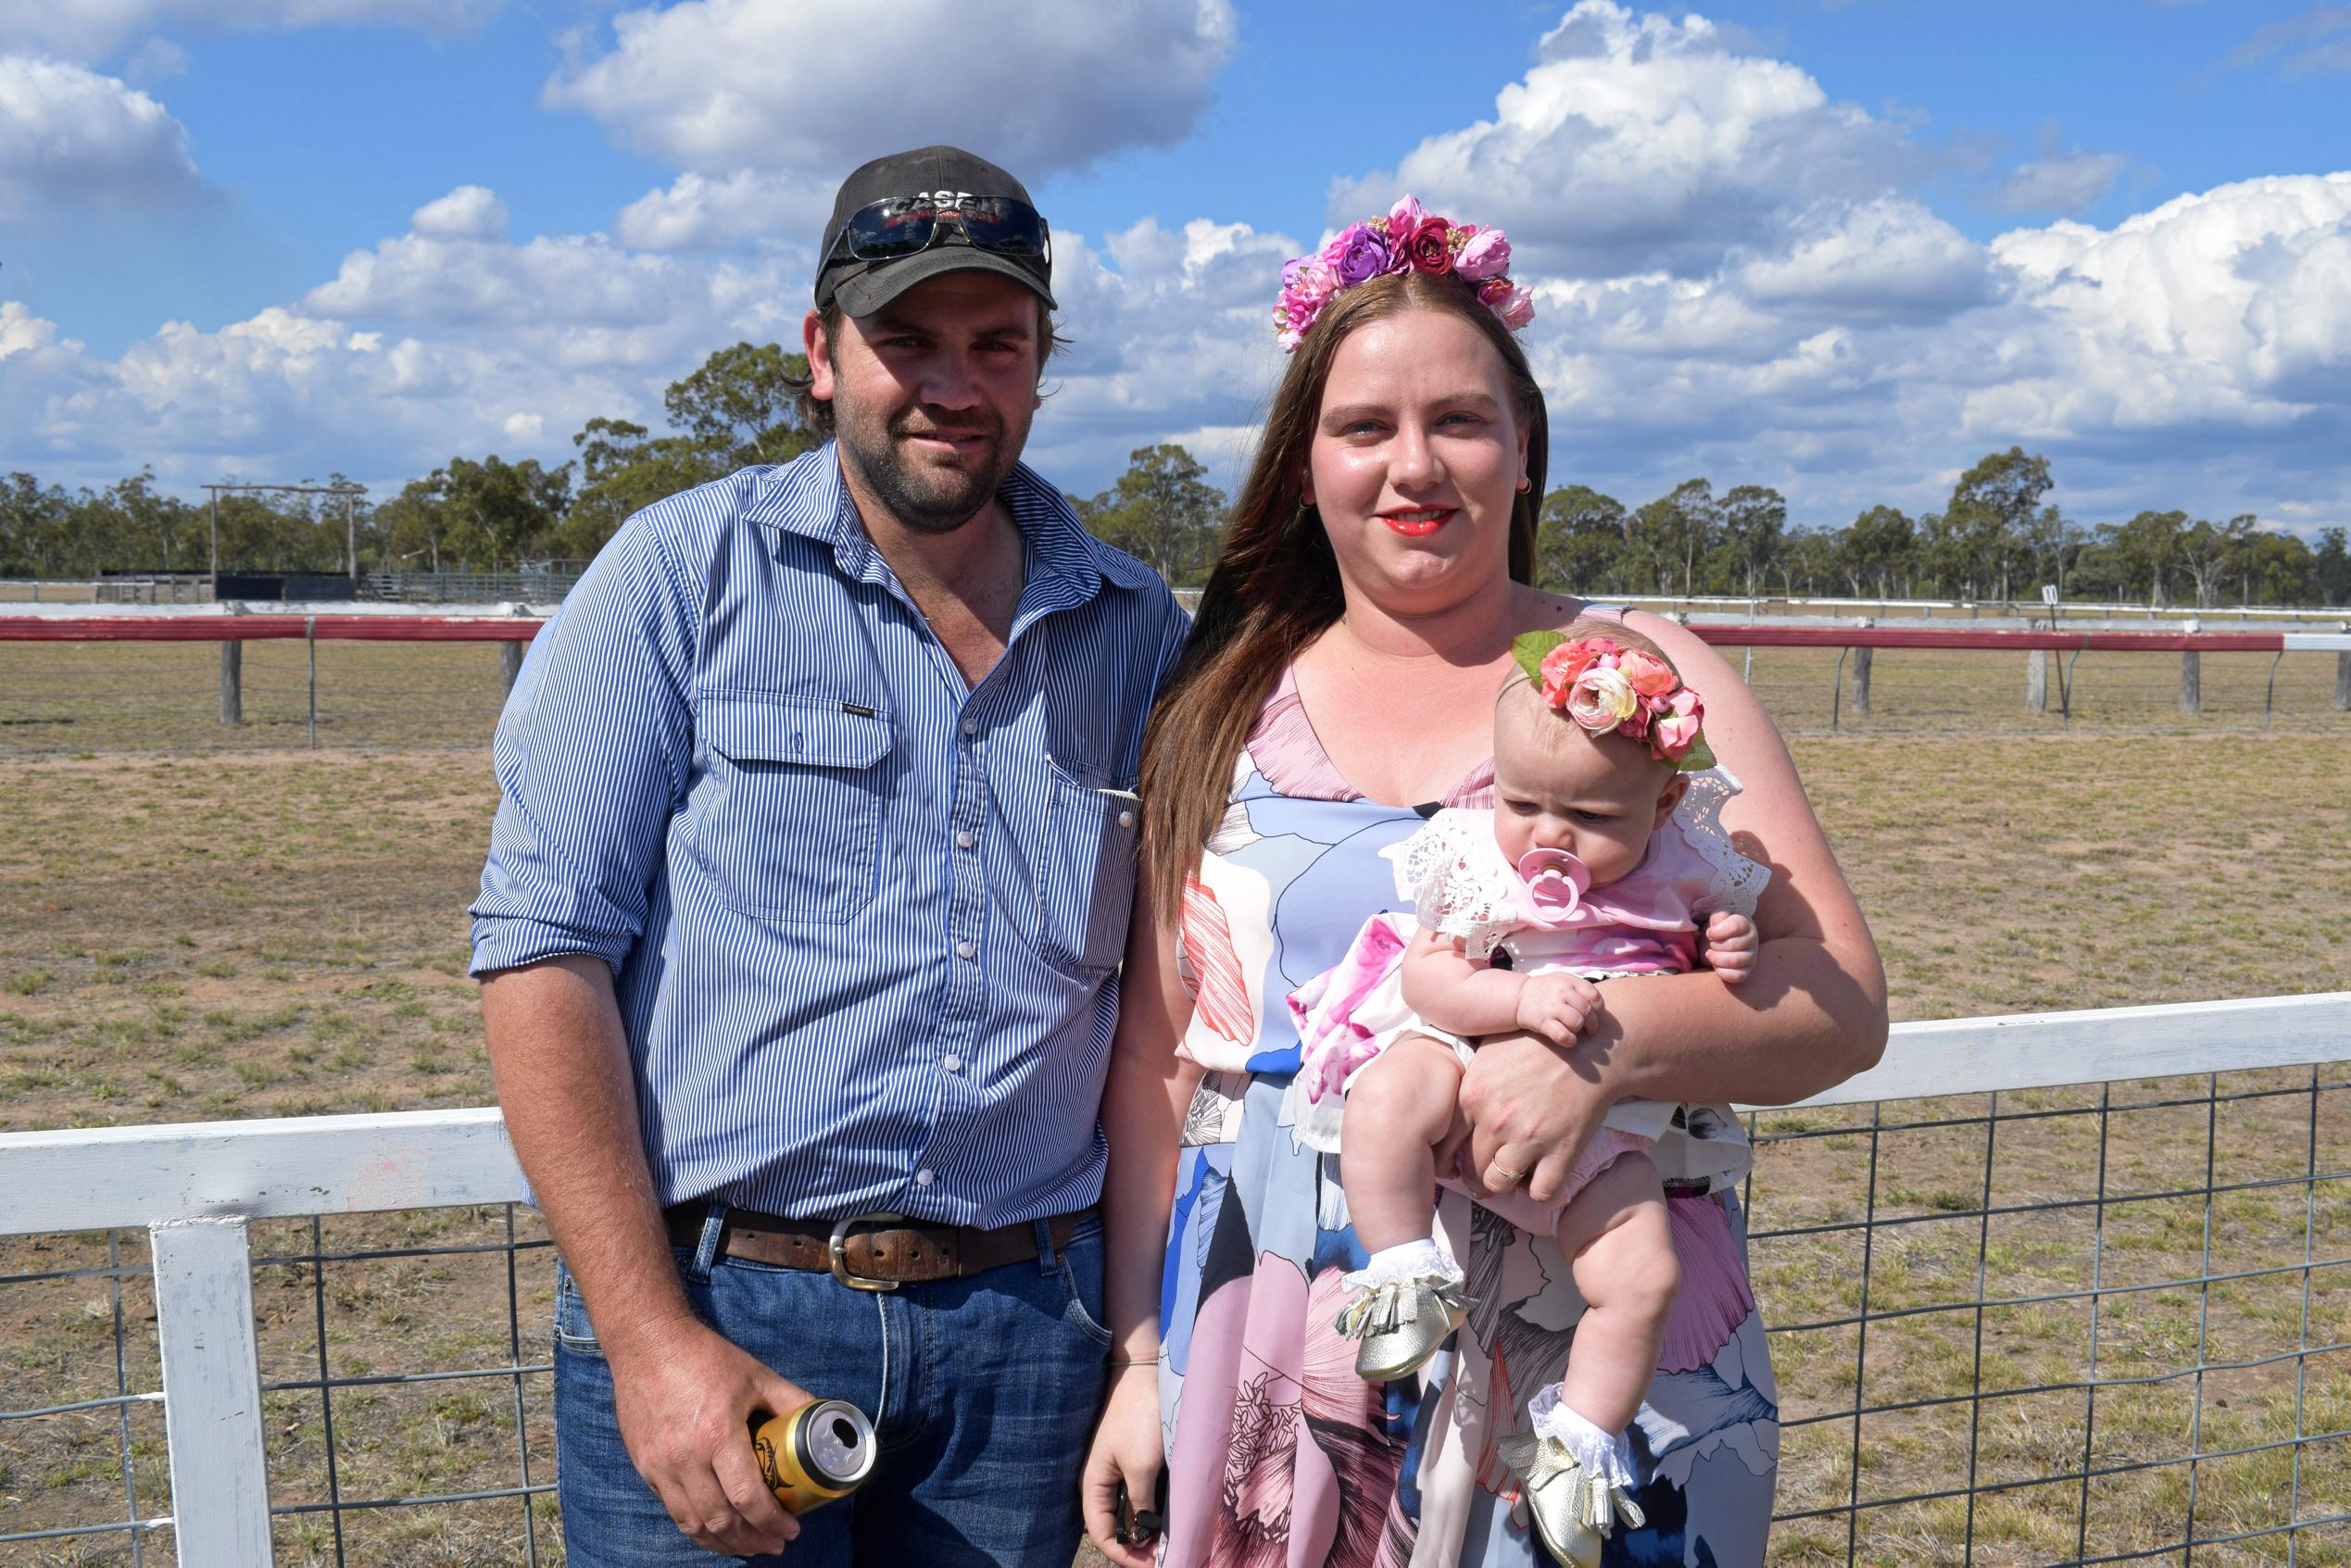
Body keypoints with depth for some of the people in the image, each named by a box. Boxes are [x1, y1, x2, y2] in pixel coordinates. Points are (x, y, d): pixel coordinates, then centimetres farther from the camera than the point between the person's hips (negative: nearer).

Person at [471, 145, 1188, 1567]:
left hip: (1024, 1332, 3)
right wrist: (650, 1337, -14)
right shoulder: (682, 573, -4)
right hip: (713, 1303, -2)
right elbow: (546, 949, -8)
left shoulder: (1139, 634, 6)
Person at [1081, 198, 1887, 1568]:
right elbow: (1157, 1060, 7)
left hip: (1606, 1360, -1)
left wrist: (1608, 1041, -24)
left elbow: (1844, 1004, -7)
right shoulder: (1224, 710, 6)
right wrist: (1142, 1358, 5)